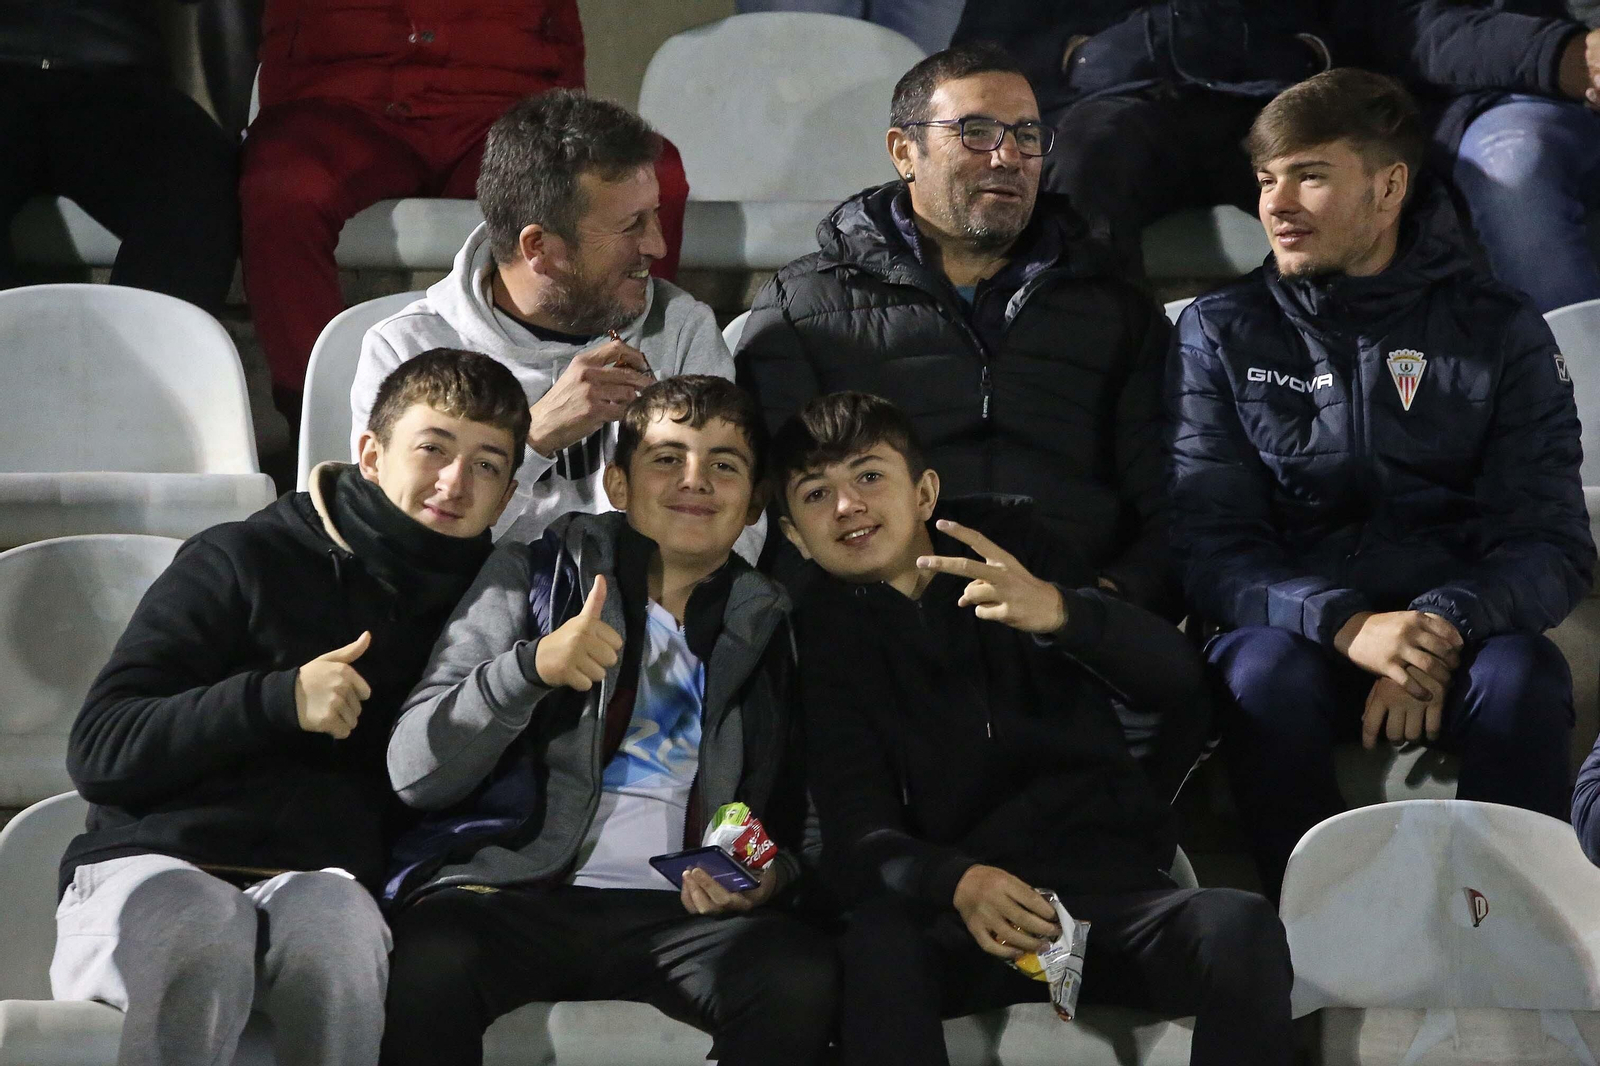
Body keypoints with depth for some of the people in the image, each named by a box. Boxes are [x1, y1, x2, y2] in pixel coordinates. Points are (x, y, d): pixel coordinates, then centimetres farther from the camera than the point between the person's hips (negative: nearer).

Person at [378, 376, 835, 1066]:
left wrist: (772, 874, -3)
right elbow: (415, 773, 4)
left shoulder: (767, 627, 19)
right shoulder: (534, 574, 13)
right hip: (515, 890, -2)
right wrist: (532, 666, -12)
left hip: (677, 910, 2)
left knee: (800, 975, -32)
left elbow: (801, 820, 22)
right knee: (432, 958, -37)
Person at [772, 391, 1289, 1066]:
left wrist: (1060, 611, -25)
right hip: (957, 913, 0)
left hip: (1110, 888, 0)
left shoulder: (1006, 540, 10)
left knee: (1241, 930, -32)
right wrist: (957, 881, -25)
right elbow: (855, 829, -2)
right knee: (878, 940, -35)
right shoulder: (826, 635, 12)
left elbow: (1177, 679, -3)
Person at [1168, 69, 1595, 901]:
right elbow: (1208, 549, -3)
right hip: (1294, 626, 0)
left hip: (1455, 635, 0)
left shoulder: (1498, 330, 5)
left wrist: (1443, 626, -23)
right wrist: (1344, 625, -22)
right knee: (1269, 673, -34)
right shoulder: (1221, 333, 6)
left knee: (1522, 678, -32)